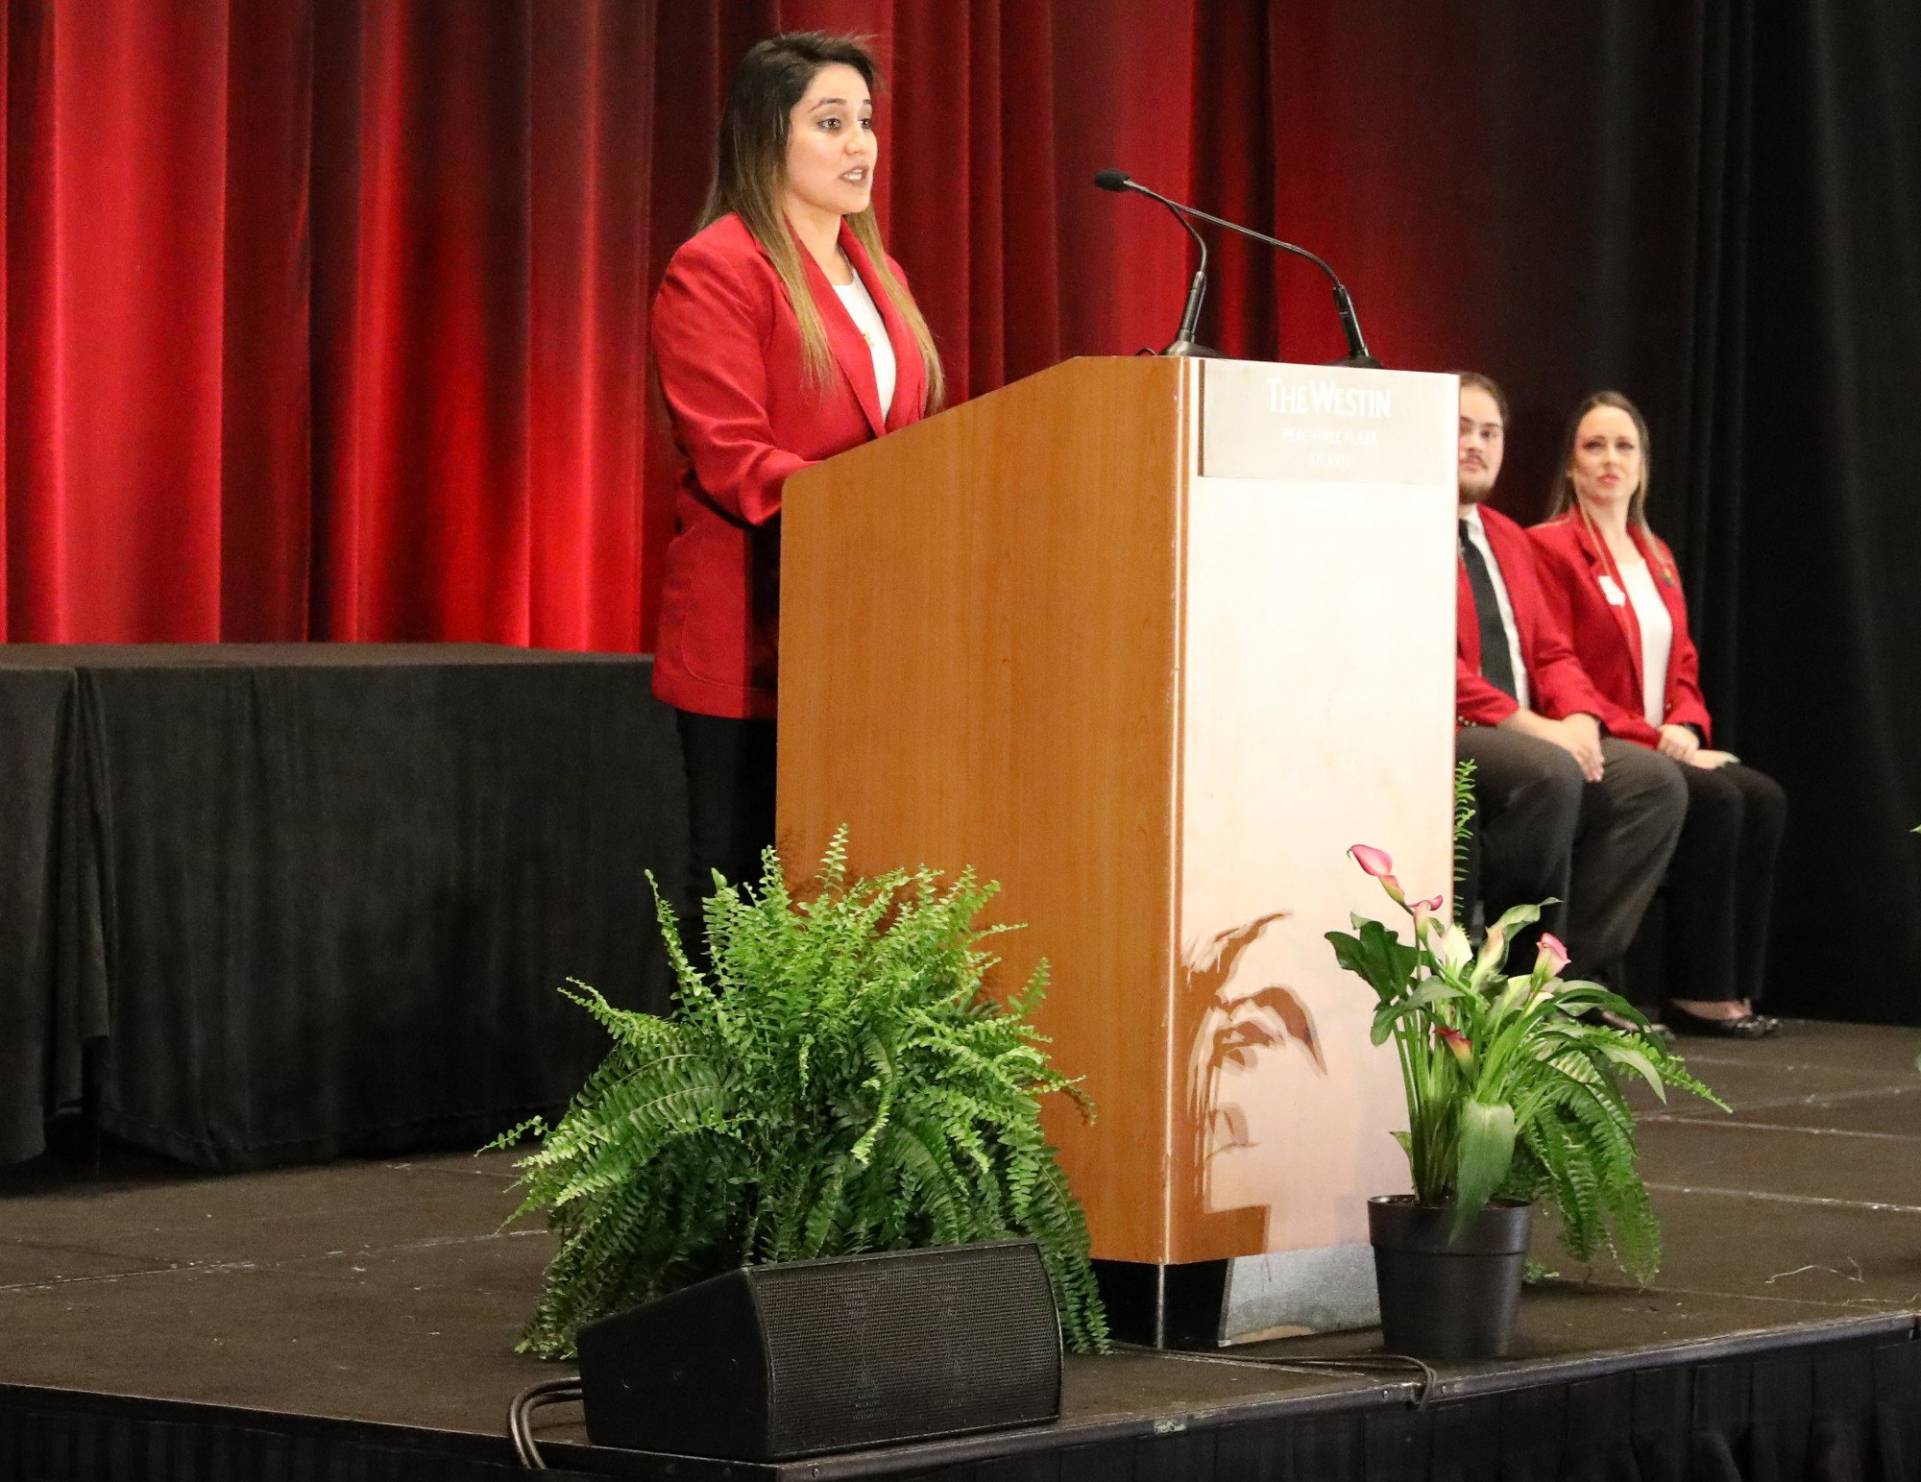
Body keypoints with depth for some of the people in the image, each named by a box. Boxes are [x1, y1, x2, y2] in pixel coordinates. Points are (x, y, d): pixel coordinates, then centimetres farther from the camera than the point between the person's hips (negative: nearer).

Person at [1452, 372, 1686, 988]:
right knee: (1549, 773, -35)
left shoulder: (1509, 539, 24)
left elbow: (1553, 651, 21)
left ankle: (1578, 971, -14)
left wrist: (1578, 718, -3)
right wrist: (1526, 723, -21)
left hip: (1530, 734, 9)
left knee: (1655, 779, -11)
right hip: (1443, 734, -8)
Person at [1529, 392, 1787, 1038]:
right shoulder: (1550, 547, -3)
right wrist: (1652, 739, -16)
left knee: (1764, 800, -19)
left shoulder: (1656, 558, 21)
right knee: (1716, 800, -28)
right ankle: (1699, 994, -23)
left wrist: (1685, 728, -3)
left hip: (1662, 746, 7)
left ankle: (1735, 986, -20)